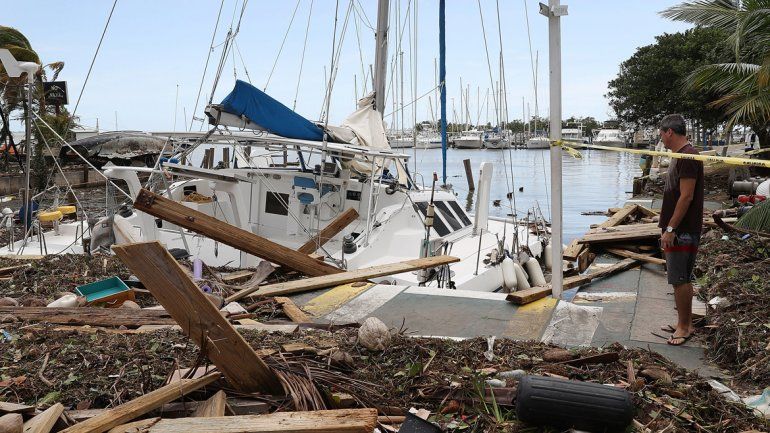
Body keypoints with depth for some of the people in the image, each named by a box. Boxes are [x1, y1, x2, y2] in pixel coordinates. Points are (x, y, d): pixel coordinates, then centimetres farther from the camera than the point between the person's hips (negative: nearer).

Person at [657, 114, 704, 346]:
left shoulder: (687, 156, -17)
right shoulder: (681, 155, 15)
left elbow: (686, 197, -21)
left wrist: (670, 228, -20)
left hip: (682, 231, -10)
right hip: (680, 230, 10)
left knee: (680, 279, -4)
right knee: (682, 278, 15)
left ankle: (684, 326, 5)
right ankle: (685, 323, 23)